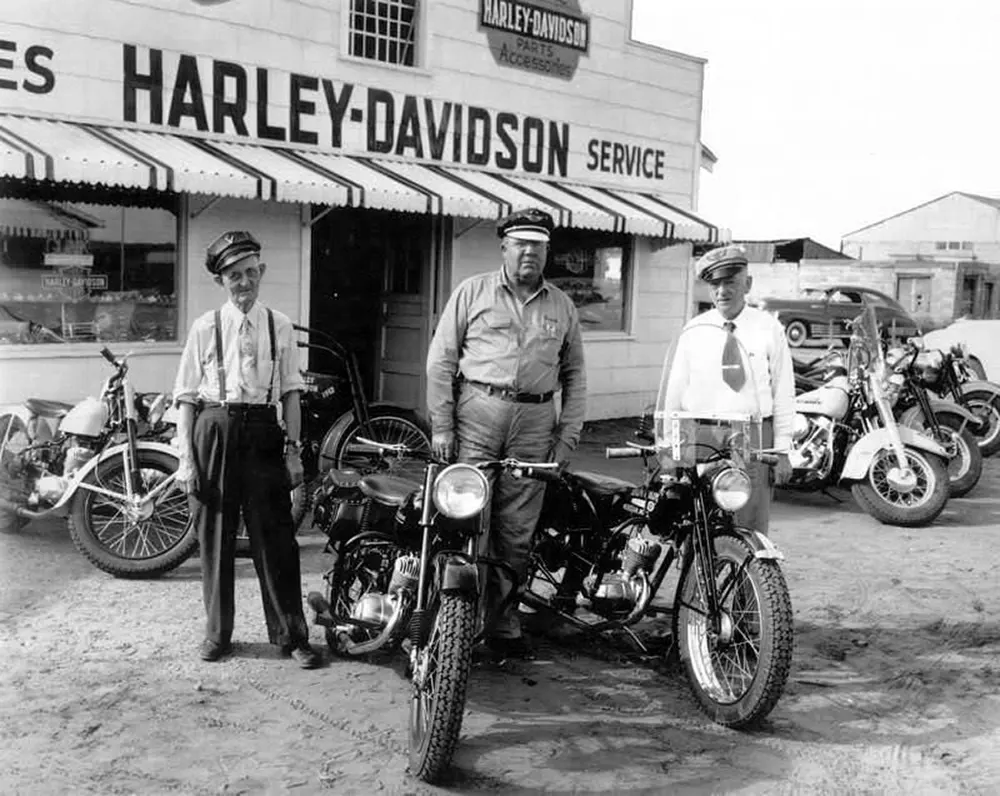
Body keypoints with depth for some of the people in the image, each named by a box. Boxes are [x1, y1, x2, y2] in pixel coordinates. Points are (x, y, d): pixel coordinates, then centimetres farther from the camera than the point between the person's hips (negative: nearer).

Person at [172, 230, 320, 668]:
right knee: (215, 537, 8)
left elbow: (290, 392, 7)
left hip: (263, 433, 0)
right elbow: (186, 396, 2)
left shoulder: (279, 326, 6)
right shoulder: (205, 327, 3)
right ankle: (217, 632, 24)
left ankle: (291, 635, 13)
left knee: (275, 538, 2)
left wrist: (293, 448, -1)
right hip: (213, 431, 0)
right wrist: (186, 457, -4)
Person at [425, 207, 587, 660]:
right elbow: (441, 359, 4)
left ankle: (505, 627, 16)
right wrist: (440, 426, -3)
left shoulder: (562, 306, 15)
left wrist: (567, 436, 7)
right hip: (478, 411, -2)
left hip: (535, 421, 3)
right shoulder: (473, 292, 7)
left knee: (517, 533, 5)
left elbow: (574, 375, 17)